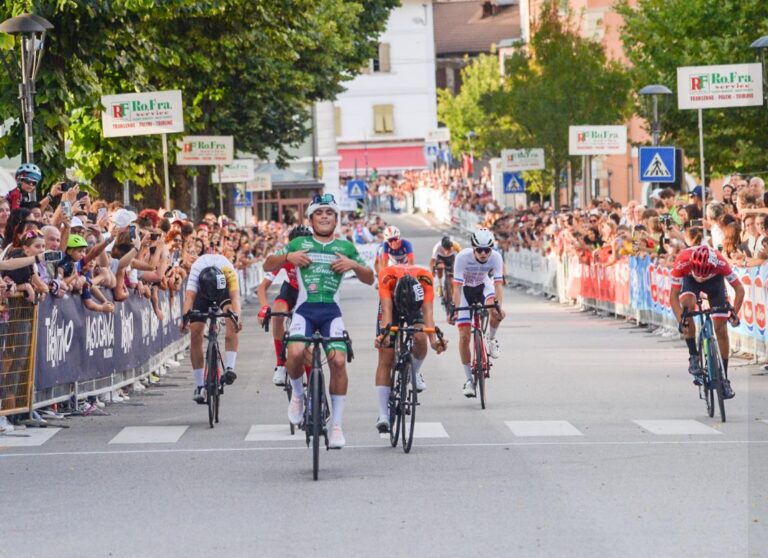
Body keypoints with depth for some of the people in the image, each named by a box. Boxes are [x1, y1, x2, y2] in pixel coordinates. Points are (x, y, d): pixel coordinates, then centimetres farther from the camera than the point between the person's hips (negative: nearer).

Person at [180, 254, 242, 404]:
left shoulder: (229, 272, -39)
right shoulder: (196, 271, -39)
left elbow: (235, 296, -49)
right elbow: (189, 296, -50)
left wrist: (236, 316, -69)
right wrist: (185, 317, -69)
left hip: (224, 289, 0)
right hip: (202, 291, 1)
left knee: (232, 323, -30)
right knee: (196, 334, -12)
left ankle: (229, 368, -31)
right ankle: (200, 386, -4)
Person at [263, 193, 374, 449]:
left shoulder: (346, 247, 13)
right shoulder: (300, 244, 11)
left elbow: (369, 279, 17)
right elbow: (267, 266, 13)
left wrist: (354, 264, -3)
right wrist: (287, 257, -6)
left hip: (331, 311, 1)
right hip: (304, 309, -1)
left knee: (338, 361, -17)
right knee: (295, 353, -27)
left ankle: (336, 425, -6)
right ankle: (298, 394, 6)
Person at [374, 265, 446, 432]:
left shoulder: (425, 279, -37)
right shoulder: (387, 277, -39)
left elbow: (428, 311, -42)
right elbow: (387, 309, -45)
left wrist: (433, 340, -55)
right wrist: (384, 334, -60)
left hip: (416, 304, 1)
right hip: (393, 302, -1)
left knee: (420, 338, -30)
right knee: (385, 361, -10)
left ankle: (415, 373, 4)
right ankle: (383, 416, -10)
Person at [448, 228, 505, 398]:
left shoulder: (496, 257, -26)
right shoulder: (463, 257, -31)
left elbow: (498, 284, -30)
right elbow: (457, 286, -33)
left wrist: (498, 305, -45)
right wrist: (455, 309, -43)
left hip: (483, 287, 1)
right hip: (465, 289, -1)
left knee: (497, 313, -33)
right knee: (464, 336, -9)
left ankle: (492, 339, -1)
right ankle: (468, 379, 2)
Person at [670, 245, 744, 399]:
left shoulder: (720, 262, -39)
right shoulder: (683, 262, -40)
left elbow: (739, 288, -28)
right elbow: (674, 295, -33)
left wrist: (734, 312, -41)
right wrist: (680, 320, -44)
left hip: (715, 280, 0)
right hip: (689, 279, 0)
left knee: (720, 328, -6)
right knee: (687, 305, -32)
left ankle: (724, 377, 5)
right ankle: (693, 356, -18)